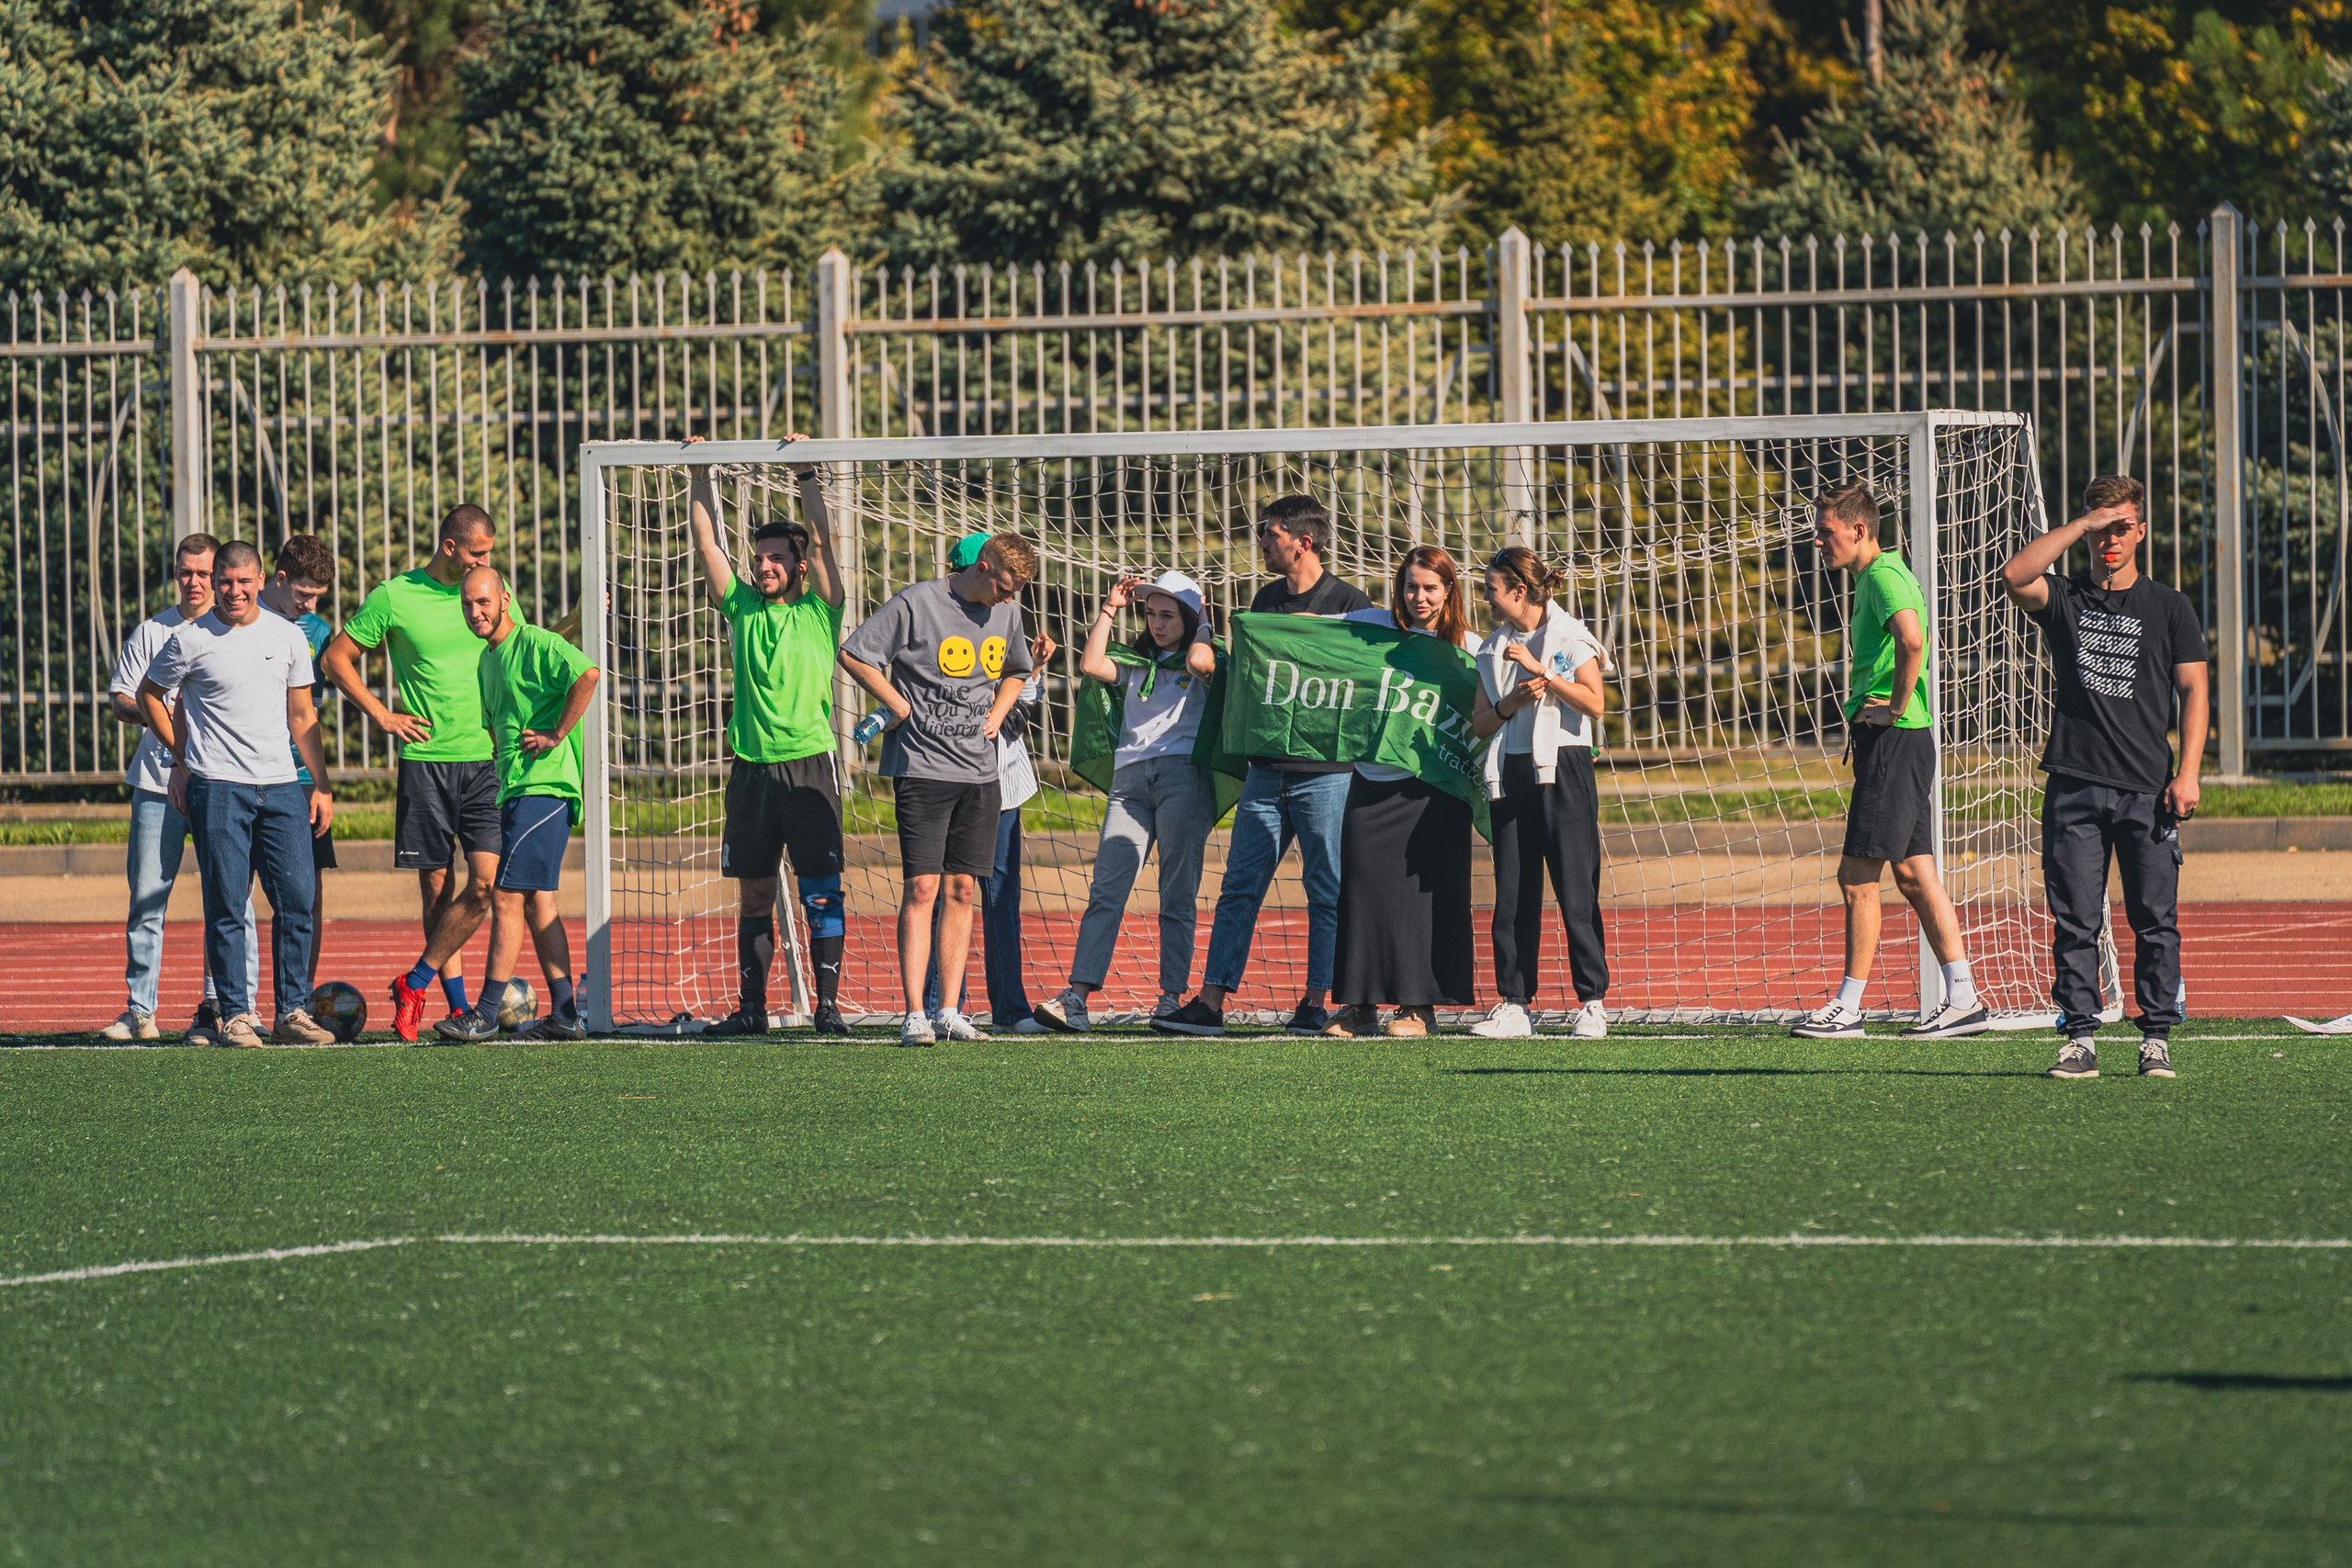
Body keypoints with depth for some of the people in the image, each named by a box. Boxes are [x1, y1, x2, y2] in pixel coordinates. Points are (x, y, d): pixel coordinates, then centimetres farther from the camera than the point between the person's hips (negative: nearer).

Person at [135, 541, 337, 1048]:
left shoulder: (287, 637, 9)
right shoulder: (191, 640, -2)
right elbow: (149, 693, 12)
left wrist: (322, 785, 11)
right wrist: (183, 754, 9)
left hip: (281, 787, 3)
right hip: (218, 788, -3)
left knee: (297, 900, -1)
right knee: (227, 907, -4)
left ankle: (292, 1012, 7)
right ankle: (235, 1016, 1)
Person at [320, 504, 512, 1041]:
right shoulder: (394, 597, -1)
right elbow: (336, 659, 7)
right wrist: (383, 716, 0)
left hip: (485, 760, 2)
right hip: (425, 760, -2)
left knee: (485, 882, -10)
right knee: (436, 885, 2)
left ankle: (414, 985, 2)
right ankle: (457, 1003, 11)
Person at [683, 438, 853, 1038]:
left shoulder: (818, 612, 5)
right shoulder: (741, 609, 12)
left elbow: (821, 540, -3)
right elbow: (707, 544, 10)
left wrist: (808, 473, -5)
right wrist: (699, 479, 5)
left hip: (810, 765, -3)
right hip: (752, 766, 3)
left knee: (821, 892, -4)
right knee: (754, 894, 7)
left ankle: (828, 1004, -3)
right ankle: (751, 1007, 11)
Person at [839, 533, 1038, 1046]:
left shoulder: (1006, 610, 10)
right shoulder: (917, 604, -10)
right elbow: (853, 655, -8)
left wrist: (997, 713, 10)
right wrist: (902, 706, -8)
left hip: (980, 770, 6)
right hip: (922, 767, -6)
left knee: (961, 891, 6)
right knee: (921, 888, -10)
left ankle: (950, 1013, 9)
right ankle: (915, 1017, -10)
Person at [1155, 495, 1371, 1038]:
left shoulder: (1350, 603, -4)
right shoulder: (1267, 599, 15)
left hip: (1326, 772, -6)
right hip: (1266, 769, 6)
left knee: (1326, 892, 0)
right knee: (1240, 886, 1)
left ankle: (1316, 1003, 6)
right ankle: (1210, 1003, -1)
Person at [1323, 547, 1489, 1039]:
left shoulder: (1465, 647, 2)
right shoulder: (1374, 627, 6)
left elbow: (1482, 718, 0)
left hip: (1431, 788, -2)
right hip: (1372, 782, 2)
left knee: (1425, 890, -3)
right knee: (1363, 887, 2)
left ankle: (1419, 1005, 3)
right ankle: (1359, 1004, 9)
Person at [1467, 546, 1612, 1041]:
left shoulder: (1570, 637, -1)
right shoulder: (1492, 649, 14)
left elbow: (1595, 703, -12)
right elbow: (1484, 723, 13)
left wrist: (1539, 670, -14)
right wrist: (1510, 703, -8)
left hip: (1563, 772, -5)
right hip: (1511, 774, 5)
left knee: (1577, 894, -6)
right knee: (1513, 895, 2)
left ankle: (1592, 1003, -1)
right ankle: (1514, 1005, 5)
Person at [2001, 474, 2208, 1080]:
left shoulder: (2169, 607, 8)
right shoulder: (2063, 599, 9)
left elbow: (2193, 690, 5)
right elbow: (2015, 575, -12)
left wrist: (2187, 774, -6)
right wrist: (2082, 524, -12)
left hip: (2148, 790, -1)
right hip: (2074, 785, 1)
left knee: (2156, 921, -1)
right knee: (2074, 922, -1)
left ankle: (2157, 1037, 5)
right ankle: (2079, 1038, 4)